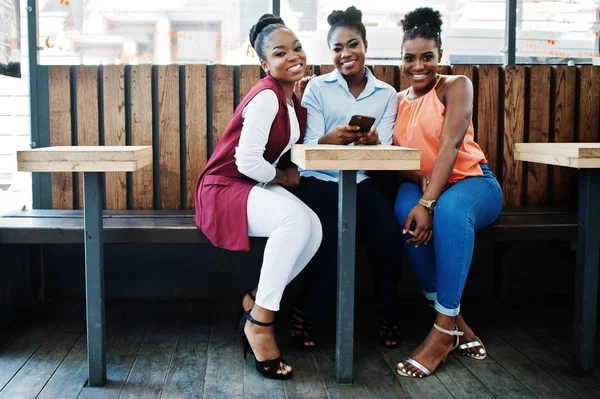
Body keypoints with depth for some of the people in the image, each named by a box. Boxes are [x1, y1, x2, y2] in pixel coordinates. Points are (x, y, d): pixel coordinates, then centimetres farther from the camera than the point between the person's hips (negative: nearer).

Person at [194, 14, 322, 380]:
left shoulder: (292, 99, 11)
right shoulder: (266, 97, -17)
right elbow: (248, 162, -23)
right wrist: (285, 178, -6)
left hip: (257, 188, 8)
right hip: (225, 188, -8)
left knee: (314, 229, -20)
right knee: (296, 218, -33)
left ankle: (257, 303, -2)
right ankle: (259, 322, -21)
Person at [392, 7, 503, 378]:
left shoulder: (456, 86, -2)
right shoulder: (398, 100, 13)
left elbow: (450, 146, -16)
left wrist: (429, 203, -28)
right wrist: (418, 179, -19)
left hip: (470, 181, -3)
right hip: (419, 184, 4)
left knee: (449, 211, -39)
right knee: (407, 213, -33)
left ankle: (445, 328, -30)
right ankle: (454, 319, -22)